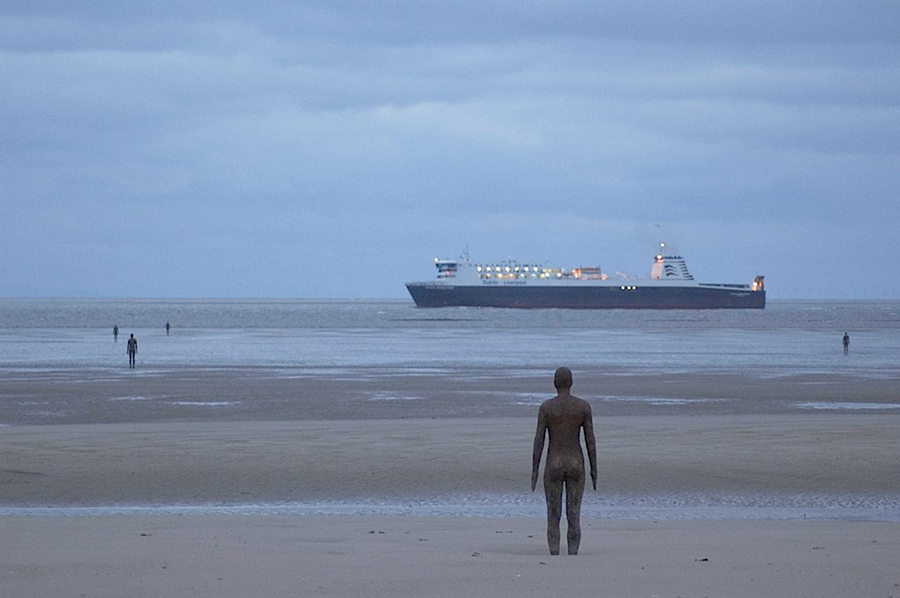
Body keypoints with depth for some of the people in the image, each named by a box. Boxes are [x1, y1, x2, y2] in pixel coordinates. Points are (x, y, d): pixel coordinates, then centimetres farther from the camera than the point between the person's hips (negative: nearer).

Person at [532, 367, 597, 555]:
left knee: (553, 517, 4)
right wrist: (594, 468, 5)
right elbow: (590, 439, -2)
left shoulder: (546, 407, -6)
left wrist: (534, 471, -1)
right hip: (576, 464, 1)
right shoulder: (584, 406, -2)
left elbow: (538, 440, -6)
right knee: (574, 517, 4)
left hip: (553, 466, -1)